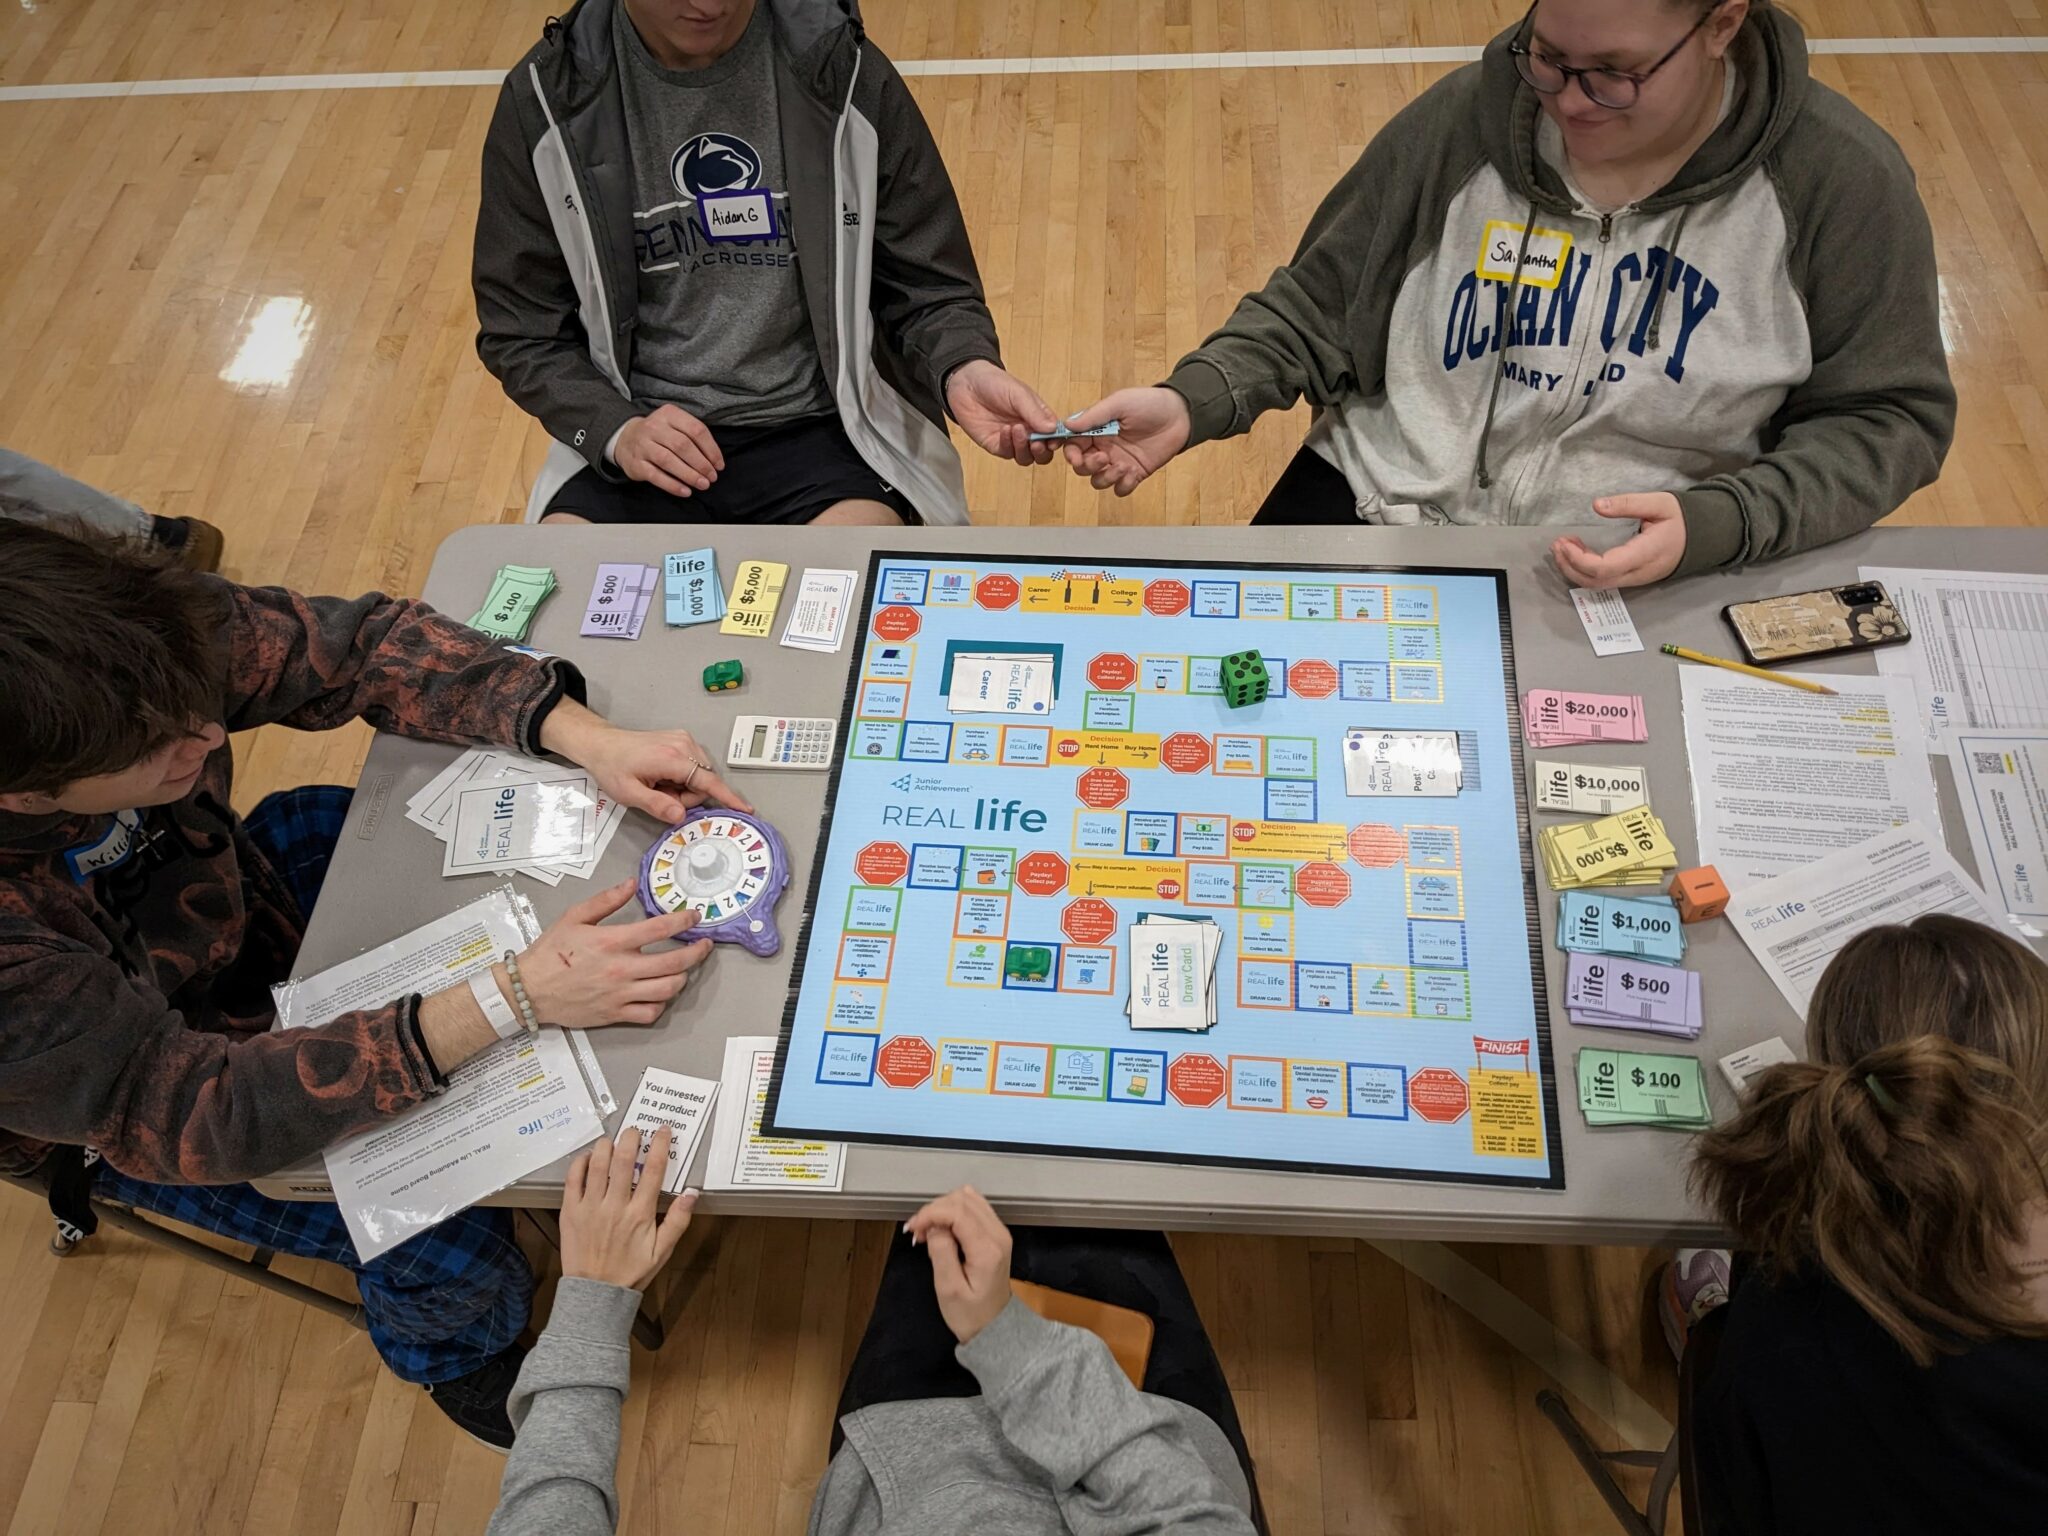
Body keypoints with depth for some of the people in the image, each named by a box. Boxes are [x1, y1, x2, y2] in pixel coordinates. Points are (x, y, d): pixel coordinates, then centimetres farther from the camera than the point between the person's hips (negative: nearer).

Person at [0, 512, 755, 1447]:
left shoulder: (129, 648, -31)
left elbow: (359, 645, -20)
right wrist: (511, 999, -45)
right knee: (447, 1243, -13)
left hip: (242, 904, 5)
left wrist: (589, 739, -33)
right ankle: (454, 1354, 24)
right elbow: (189, 1113, -38)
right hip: (121, 1113, -5)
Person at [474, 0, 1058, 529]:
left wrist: (964, 370, -19)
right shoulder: (546, 99, 1)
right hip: (637, 436, 2)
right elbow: (522, 329, 6)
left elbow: (926, 286, 4)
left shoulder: (845, 76, -1)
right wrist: (615, 430, -12)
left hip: (823, 427, -1)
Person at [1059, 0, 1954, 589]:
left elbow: (1889, 417, -2)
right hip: (1376, 512, 2)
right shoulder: (1463, 120, -4)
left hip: (1636, 576, -1)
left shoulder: (1839, 182, -8)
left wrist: (1715, 524, -20)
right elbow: (1318, 304, 5)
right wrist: (1194, 401, -13)